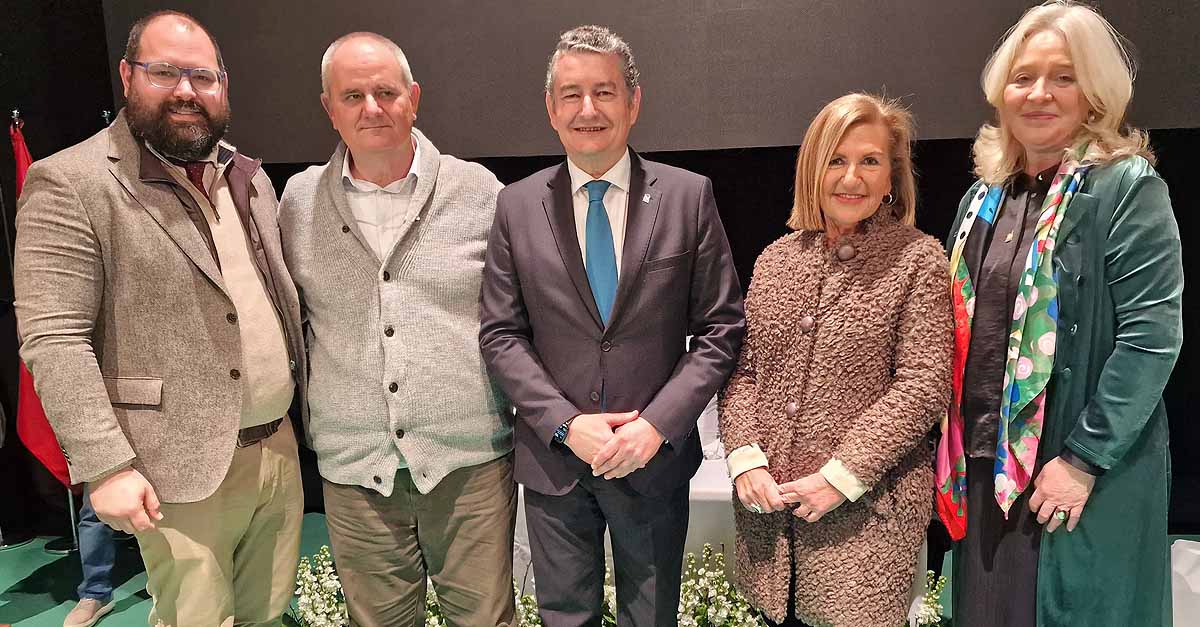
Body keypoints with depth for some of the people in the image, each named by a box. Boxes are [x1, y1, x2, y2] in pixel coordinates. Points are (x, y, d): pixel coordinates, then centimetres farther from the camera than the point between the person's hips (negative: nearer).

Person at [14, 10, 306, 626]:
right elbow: (52, 339, -13)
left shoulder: (250, 177, 11)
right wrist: (105, 466, -18)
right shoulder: (70, 183, -9)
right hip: (181, 472, -6)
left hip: (279, 451, 6)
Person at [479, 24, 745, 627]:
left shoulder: (689, 196, -4)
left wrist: (658, 424, -14)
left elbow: (721, 327, -4)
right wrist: (566, 424, -13)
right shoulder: (517, 205, -1)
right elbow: (500, 334, -1)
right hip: (552, 458, 1)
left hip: (656, 458, 0)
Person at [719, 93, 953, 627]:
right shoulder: (776, 258, 8)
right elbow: (744, 369, 8)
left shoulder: (917, 259, -4)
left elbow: (924, 385, -11)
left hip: (865, 508, -4)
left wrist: (841, 477, -15)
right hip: (765, 501, 4)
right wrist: (744, 456, -7)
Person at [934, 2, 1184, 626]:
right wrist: (955, 447, 10)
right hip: (982, 466, 6)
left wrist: (1084, 459, -17)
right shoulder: (983, 198, 10)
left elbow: (1151, 335, -15)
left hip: (1081, 478, -5)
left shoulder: (1126, 189, -8)